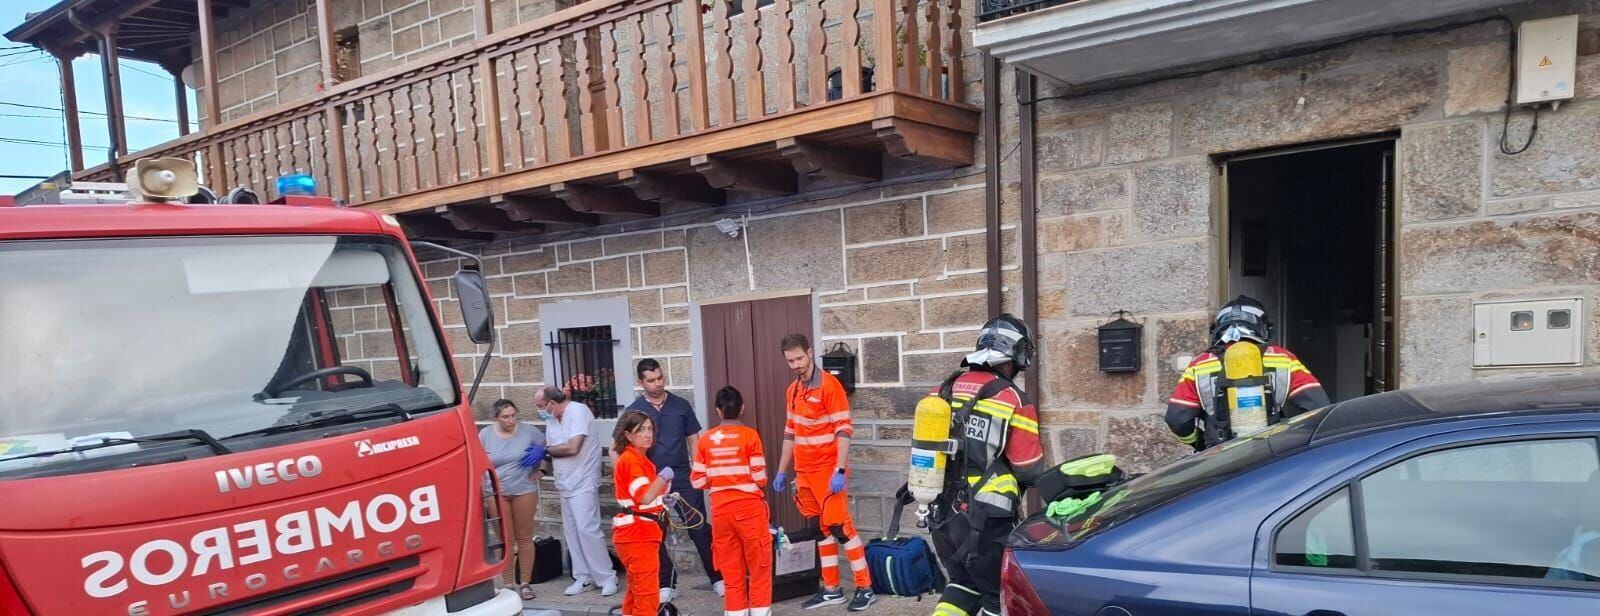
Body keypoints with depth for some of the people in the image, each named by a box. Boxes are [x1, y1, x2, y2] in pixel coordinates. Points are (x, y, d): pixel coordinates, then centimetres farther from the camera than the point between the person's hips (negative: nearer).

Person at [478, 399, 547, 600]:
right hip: (496, 494, 0)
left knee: (524, 538, 6)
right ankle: (509, 584, 12)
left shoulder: (528, 430, -4)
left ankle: (526, 583, 15)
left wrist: (541, 471, 0)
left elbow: (547, 447, 8)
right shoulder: (485, 434, -2)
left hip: (524, 491, 0)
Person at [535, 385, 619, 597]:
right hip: (566, 484, 8)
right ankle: (583, 578, 17)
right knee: (571, 532, 8)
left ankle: (607, 578, -2)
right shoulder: (553, 419, 10)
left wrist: (545, 449, -10)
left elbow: (572, 448, -23)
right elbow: (554, 451, 13)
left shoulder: (578, 412, -15)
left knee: (587, 530, -11)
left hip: (583, 484, -8)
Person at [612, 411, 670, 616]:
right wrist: (663, 477, -15)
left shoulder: (640, 459, 15)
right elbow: (645, 497, -25)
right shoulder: (630, 459, -15)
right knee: (647, 593, -9)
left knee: (636, 591, 19)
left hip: (642, 533, 10)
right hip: (636, 533, -10)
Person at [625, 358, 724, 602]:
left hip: (683, 477, 0)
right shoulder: (633, 411, 0)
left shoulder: (681, 405, 4)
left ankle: (717, 578, 10)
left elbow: (693, 440, 8)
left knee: (700, 529, 0)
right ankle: (666, 584, 20)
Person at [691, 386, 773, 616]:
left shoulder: (706, 439, 2)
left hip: (720, 510, 3)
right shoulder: (749, 434, -7)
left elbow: (698, 481, 3)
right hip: (749, 507, -3)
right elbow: (760, 477, -9)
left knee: (730, 568, 11)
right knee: (759, 565, 7)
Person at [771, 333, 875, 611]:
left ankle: (865, 588, 4)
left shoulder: (829, 385, -11)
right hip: (804, 473, 7)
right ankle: (831, 589, 18)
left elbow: (843, 430, -14)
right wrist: (782, 472, 18)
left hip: (828, 471, -7)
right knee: (820, 530, 10)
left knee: (839, 526, -6)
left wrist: (840, 470, -20)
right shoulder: (792, 390, 12)